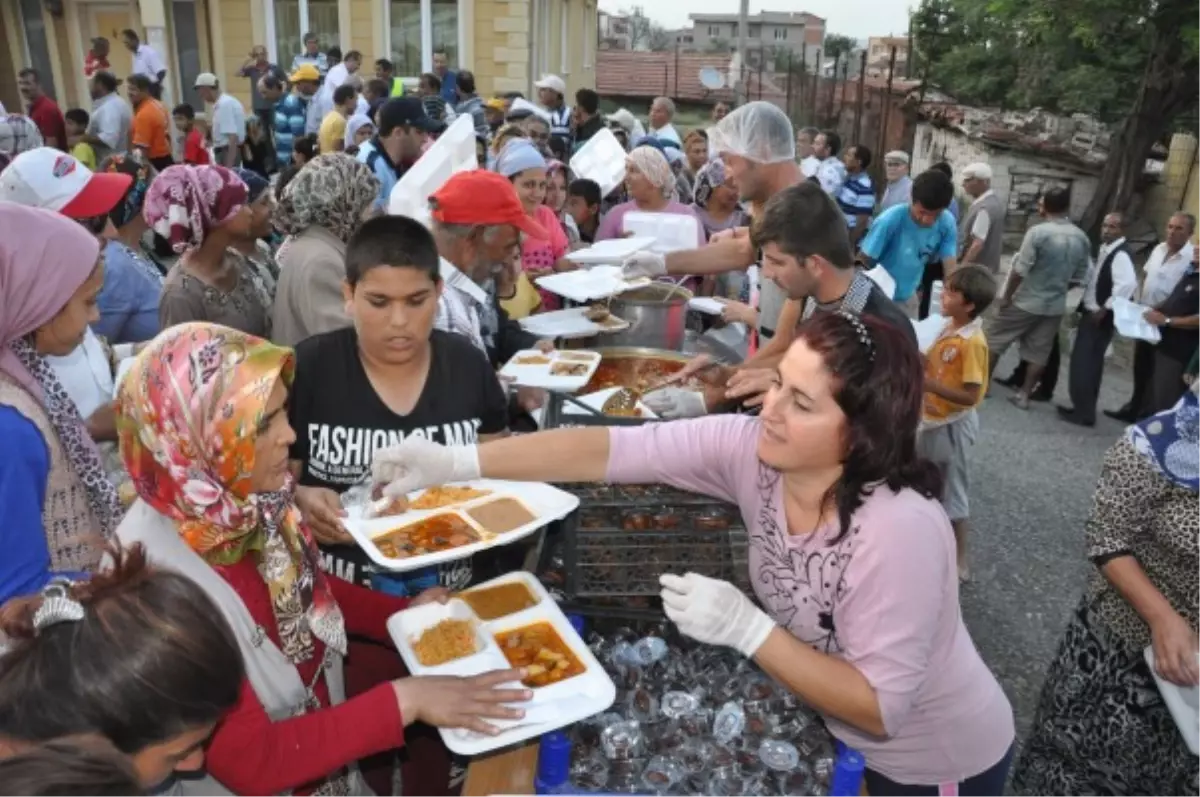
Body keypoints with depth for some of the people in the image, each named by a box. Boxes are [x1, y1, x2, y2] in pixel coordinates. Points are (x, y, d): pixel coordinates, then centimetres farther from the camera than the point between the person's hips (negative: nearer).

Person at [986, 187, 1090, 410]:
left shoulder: (1038, 232, -18)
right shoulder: (1082, 238, 1)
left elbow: (1020, 270, -19)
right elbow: (1079, 278, 6)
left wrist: (1006, 296, -9)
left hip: (1026, 301, -5)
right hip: (1055, 306, 5)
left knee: (994, 338, 10)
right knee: (1038, 351, 11)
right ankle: (1024, 394, 16)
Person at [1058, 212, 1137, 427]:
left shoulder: (1120, 255, -18)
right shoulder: (1105, 249, 11)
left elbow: (1127, 284, -32)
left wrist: (1105, 309, -24)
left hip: (1100, 318, -10)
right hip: (1092, 313, 10)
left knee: (1083, 363, -7)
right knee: (1088, 362, 16)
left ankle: (1084, 413, 0)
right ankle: (1084, 407, 26)